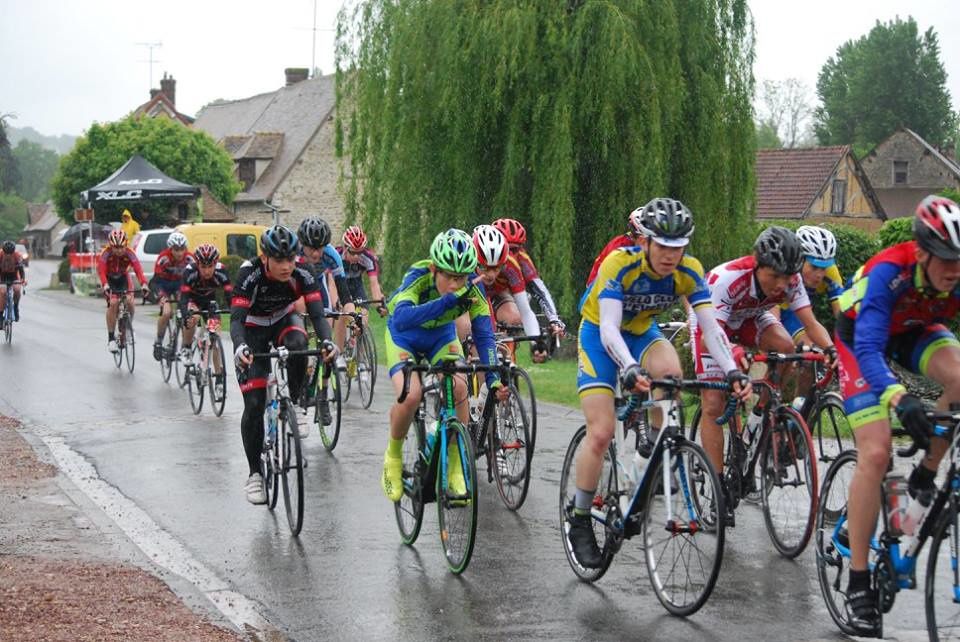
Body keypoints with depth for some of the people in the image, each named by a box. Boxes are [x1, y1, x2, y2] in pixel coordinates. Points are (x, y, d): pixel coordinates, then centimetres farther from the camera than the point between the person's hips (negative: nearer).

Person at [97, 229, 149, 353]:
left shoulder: (129, 253, -26)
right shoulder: (106, 253, -29)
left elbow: (138, 269, -37)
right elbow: (101, 271, -39)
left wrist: (143, 284, -53)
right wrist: (105, 286, -57)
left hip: (123, 278, 2)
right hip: (109, 279, -2)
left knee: (129, 301, -20)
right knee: (113, 303, -21)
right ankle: (111, 338, -14)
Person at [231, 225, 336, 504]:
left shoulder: (302, 275, -25)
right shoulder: (249, 274, -31)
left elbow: (317, 314, -32)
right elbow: (236, 318, -37)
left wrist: (326, 341, -52)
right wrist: (239, 346, -58)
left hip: (284, 320, 2)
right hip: (254, 330, -2)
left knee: (297, 343, -37)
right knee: (254, 405, -10)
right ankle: (254, 474, 3)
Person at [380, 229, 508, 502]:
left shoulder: (471, 289, -26)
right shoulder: (418, 276, -35)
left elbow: (483, 335, -26)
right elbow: (401, 319, -51)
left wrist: (493, 378, -40)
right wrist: (449, 301, -61)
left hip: (442, 336, 3)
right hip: (404, 336, -3)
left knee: (459, 388, -24)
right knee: (410, 395, -27)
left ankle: (455, 470, -9)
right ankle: (393, 457, 1)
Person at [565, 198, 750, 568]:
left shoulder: (689, 271, -20)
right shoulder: (620, 264, -31)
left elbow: (710, 326, -24)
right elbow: (609, 328, -39)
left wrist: (732, 372, -40)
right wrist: (630, 370, -56)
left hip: (642, 333, 3)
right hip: (600, 335, -3)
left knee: (670, 370, -32)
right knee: (601, 433, -14)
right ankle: (580, 521, 2)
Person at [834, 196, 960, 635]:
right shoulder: (889, 273, -38)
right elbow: (868, 350, -47)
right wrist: (899, 399, -65)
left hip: (914, 331, 4)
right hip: (862, 339, -4)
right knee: (875, 453, -17)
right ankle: (858, 582, -8)